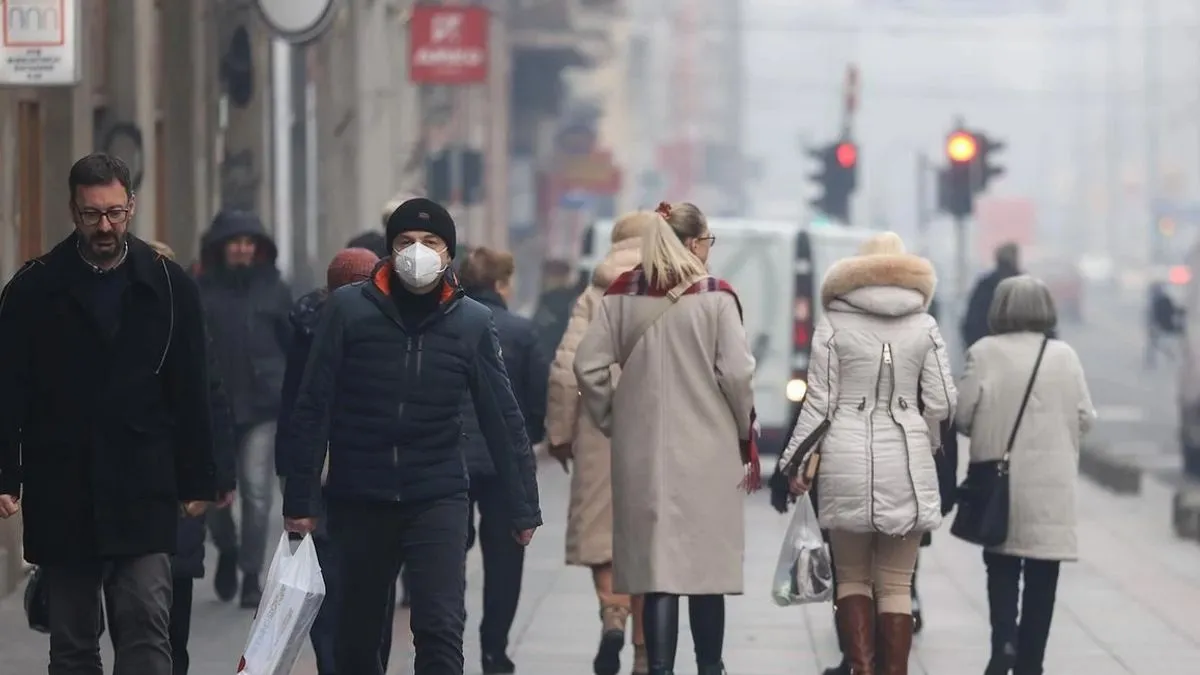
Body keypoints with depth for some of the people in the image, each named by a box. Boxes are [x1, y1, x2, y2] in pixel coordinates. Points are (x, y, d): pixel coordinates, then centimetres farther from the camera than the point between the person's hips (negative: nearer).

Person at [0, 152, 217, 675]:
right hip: (60, 496, 1)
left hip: (142, 496, -1)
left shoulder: (169, 287, 5)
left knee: (146, 631, -9)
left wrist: (197, 483, 6)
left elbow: (191, 396, 8)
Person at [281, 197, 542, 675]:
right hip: (358, 499, 1)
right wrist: (300, 498, -5)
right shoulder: (348, 309, -3)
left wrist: (523, 507, 1)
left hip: (438, 498, -1)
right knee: (356, 635, 11)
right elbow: (313, 409, -2)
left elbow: (502, 419, 3)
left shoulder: (472, 322, 0)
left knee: (441, 628, -14)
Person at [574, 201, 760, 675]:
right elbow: (737, 373, -11)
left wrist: (611, 420, 10)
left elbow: (588, 364, -3)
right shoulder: (714, 297, -7)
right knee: (705, 563, 10)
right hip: (707, 450, -2)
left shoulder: (623, 295, 1)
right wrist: (745, 431, 5)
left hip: (641, 447, 2)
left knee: (656, 564, 3)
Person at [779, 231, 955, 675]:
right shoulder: (923, 327, 3)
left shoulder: (834, 324, 0)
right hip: (906, 464, 1)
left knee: (852, 577, 10)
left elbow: (819, 402, -1)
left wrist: (797, 461, 7)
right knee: (897, 585, 5)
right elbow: (941, 404, 2)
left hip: (846, 460, -1)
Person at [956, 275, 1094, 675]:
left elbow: (963, 415, -7)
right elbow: (1085, 418, 0)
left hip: (1001, 480, -1)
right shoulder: (1064, 355, -2)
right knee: (1041, 575, 8)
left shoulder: (984, 353, -7)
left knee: (1001, 566, 12)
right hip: (1052, 483, 1)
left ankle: (1004, 640, -9)